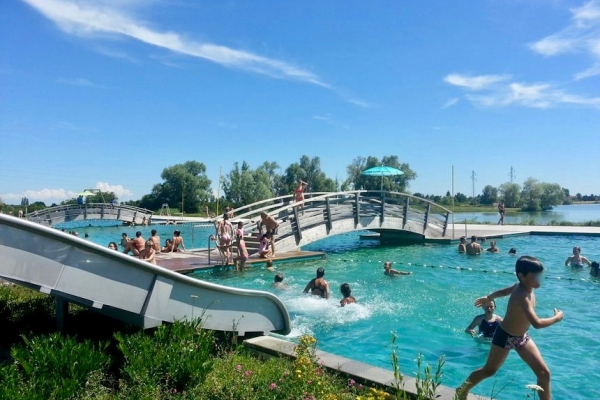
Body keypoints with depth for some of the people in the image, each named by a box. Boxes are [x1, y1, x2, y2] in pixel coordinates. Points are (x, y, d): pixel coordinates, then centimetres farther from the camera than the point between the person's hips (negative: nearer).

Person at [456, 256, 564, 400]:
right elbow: (537, 323, -43)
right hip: (505, 337, -8)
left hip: (521, 337, 8)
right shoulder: (522, 296, -35)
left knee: (544, 373, 1)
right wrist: (557, 318, -24)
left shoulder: (521, 286, -8)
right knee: (489, 370, 11)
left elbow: (503, 291, 12)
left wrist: (488, 298, 31)